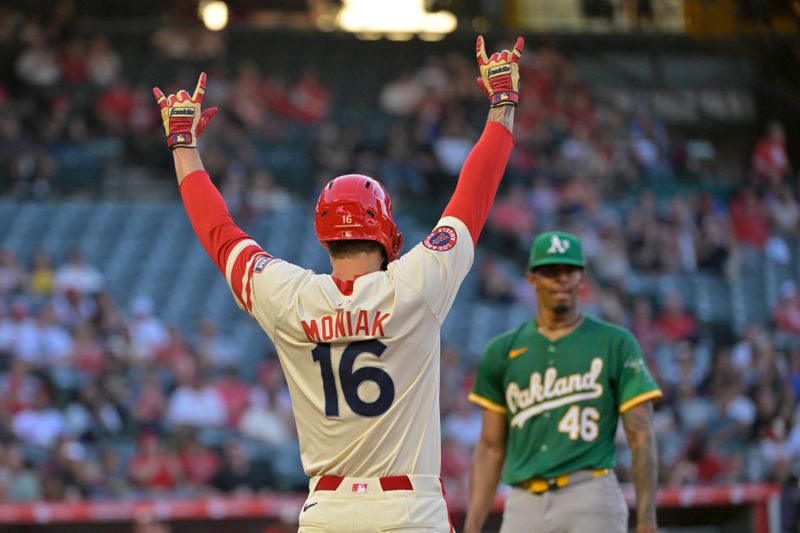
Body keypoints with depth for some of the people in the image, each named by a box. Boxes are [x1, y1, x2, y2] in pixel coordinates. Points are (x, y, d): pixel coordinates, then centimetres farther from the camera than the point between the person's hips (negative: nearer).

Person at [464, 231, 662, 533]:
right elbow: (491, 447, 15)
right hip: (523, 505, 3)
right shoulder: (503, 352, 13)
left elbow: (641, 437, 0)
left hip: (591, 501, -3)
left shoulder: (616, 344, 4)